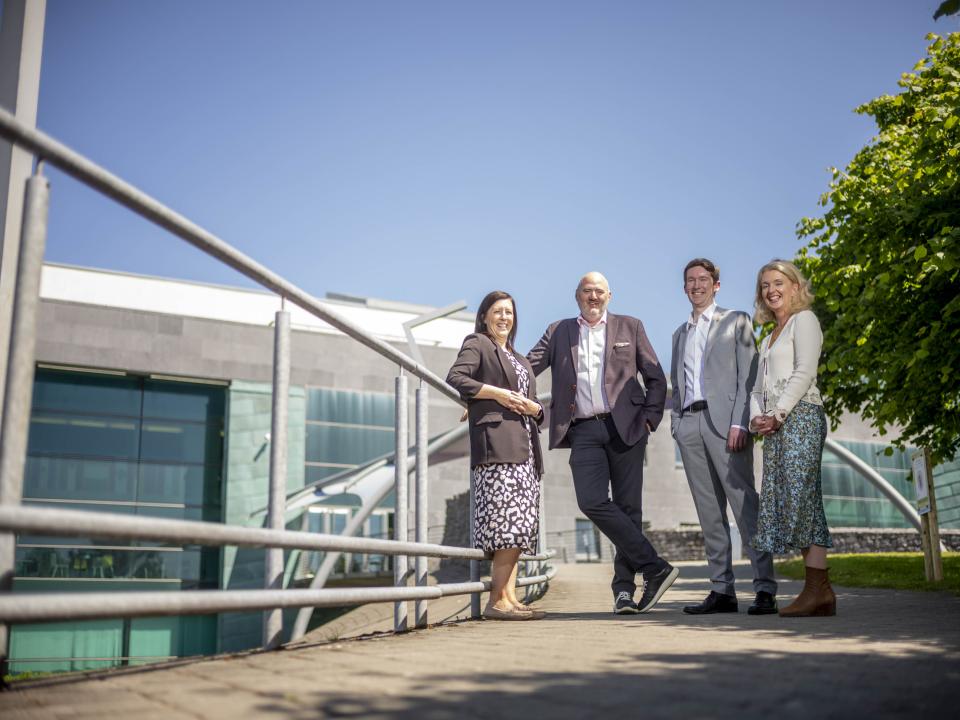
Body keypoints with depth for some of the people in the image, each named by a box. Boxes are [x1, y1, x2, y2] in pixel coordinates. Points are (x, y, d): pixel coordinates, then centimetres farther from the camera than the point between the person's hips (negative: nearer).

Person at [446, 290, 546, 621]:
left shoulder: (519, 358, 30)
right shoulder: (477, 344, 8)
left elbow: (536, 407, 27)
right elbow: (454, 379, -9)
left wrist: (532, 407, 4)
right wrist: (497, 393, -11)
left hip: (525, 445, 8)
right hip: (497, 442, -8)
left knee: (520, 525, 3)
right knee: (512, 520, -16)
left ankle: (509, 597, 5)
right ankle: (498, 600, -14)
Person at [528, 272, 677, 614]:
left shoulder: (630, 327, 12)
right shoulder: (558, 332, 15)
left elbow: (656, 378, 12)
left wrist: (649, 418, 0)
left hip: (625, 427, -1)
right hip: (584, 432, 1)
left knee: (628, 506, -1)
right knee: (592, 502, -15)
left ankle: (624, 587, 8)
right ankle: (654, 567, -8)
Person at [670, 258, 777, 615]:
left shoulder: (736, 321, 8)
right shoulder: (680, 333, 24)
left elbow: (748, 375, -2)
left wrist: (740, 423, -13)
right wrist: (676, 423, 9)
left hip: (723, 420, -5)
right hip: (689, 424, 5)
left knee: (745, 504, -10)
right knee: (709, 511, 4)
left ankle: (765, 589, -9)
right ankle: (721, 590, 6)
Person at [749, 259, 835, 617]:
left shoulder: (804, 319, 3)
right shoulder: (769, 338, 26)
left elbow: (804, 372, -9)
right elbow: (759, 386, 21)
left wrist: (778, 414, -13)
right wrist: (757, 417, 3)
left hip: (800, 417, -8)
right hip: (775, 427, 8)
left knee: (801, 497, -14)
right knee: (783, 501, 1)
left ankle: (817, 590, -14)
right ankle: (821, 592, 1)